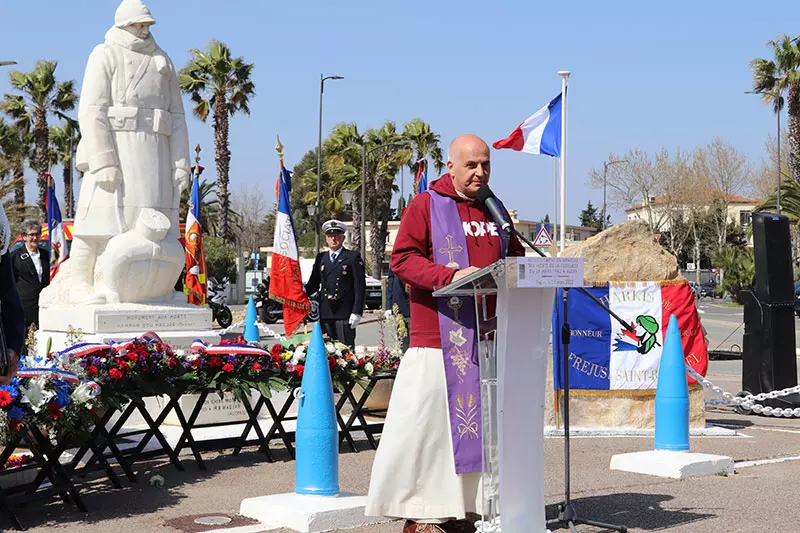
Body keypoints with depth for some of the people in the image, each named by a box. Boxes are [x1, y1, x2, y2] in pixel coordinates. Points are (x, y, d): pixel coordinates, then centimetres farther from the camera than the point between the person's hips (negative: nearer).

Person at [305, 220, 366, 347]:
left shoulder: (353, 257, 2)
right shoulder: (321, 258, 16)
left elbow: (360, 287, -2)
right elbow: (313, 283, 16)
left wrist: (357, 312, -10)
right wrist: (303, 291, -7)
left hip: (345, 314, -4)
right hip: (325, 314, 4)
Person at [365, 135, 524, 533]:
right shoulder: (426, 205, 0)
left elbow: (515, 258, 26)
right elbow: (402, 258, -8)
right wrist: (450, 276, -21)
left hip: (487, 336, 6)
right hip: (438, 334, -6)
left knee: (477, 419, 6)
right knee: (426, 420, -7)